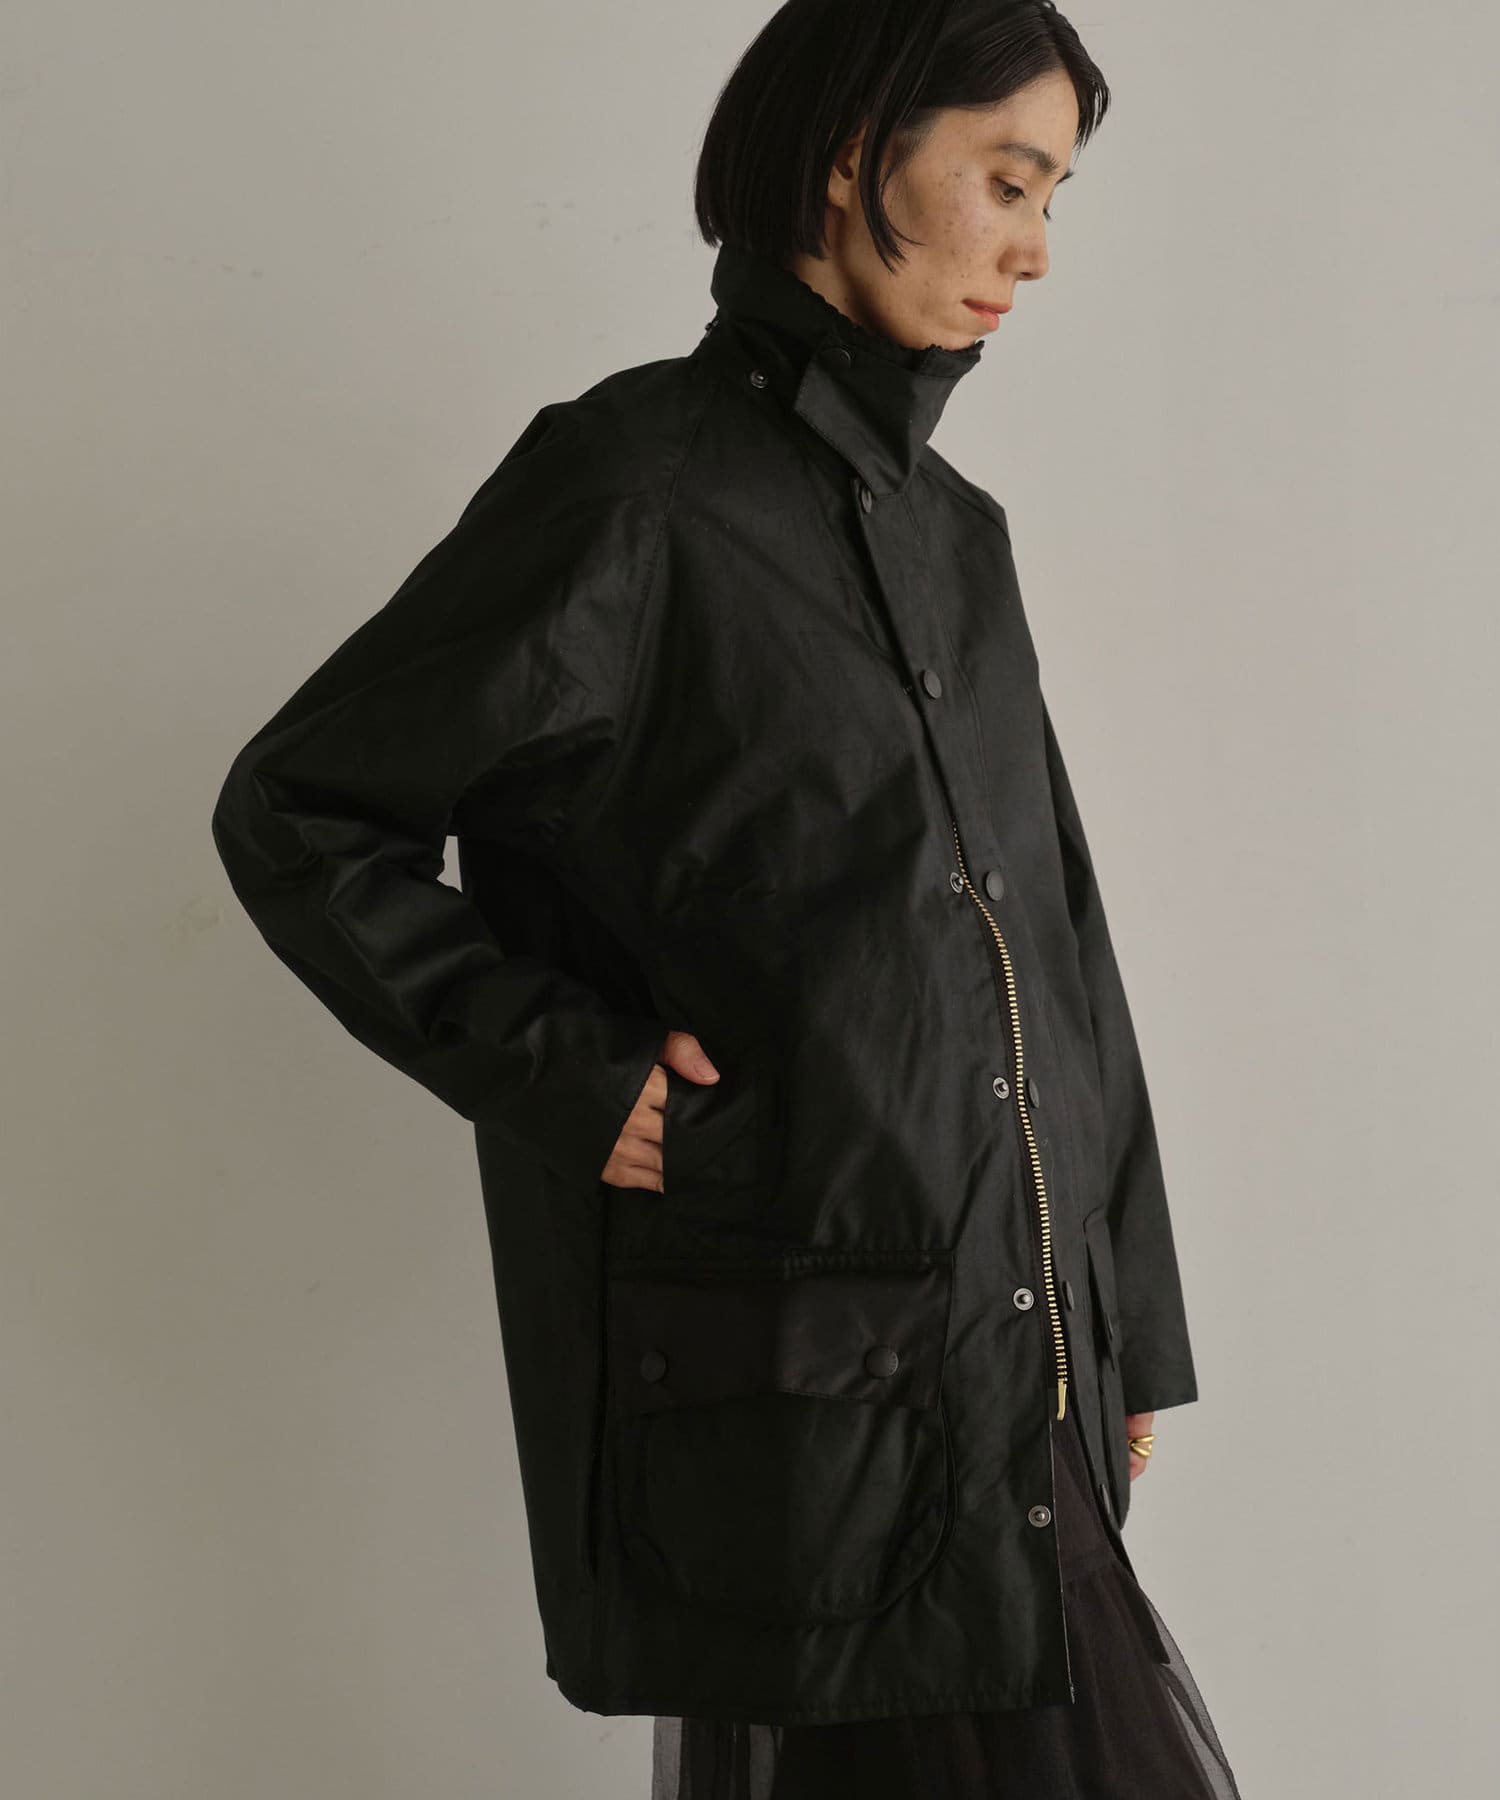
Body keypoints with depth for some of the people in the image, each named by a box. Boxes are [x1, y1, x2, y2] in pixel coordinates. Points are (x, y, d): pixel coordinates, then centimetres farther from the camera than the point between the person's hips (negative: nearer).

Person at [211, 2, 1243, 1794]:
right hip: (798, 1376, -7)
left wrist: (1125, 1326, 14)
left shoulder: (949, 529, 12)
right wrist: (561, 1074, -13)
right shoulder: (632, 488, -9)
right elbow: (297, 814, -5)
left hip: (1004, 1362, 7)